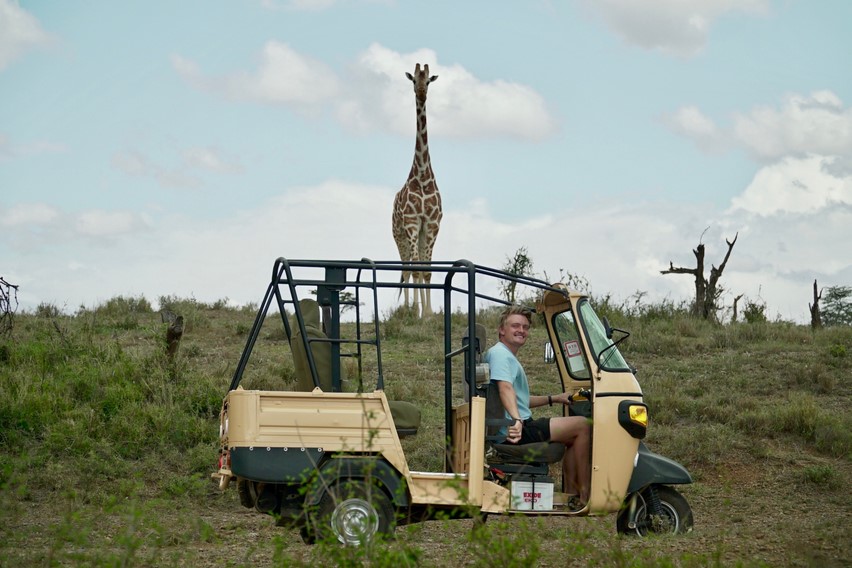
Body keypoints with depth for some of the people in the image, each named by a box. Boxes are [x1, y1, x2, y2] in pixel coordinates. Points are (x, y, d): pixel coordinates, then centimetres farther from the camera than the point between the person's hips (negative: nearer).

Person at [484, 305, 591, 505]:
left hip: (522, 427, 11)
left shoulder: (509, 357, 26)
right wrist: (516, 420, -41)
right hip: (517, 430, -11)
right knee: (581, 425, -11)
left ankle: (573, 493, 16)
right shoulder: (499, 354, -9)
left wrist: (554, 398, 26)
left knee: (574, 435, 22)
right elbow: (505, 388, -27)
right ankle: (585, 495, -10)